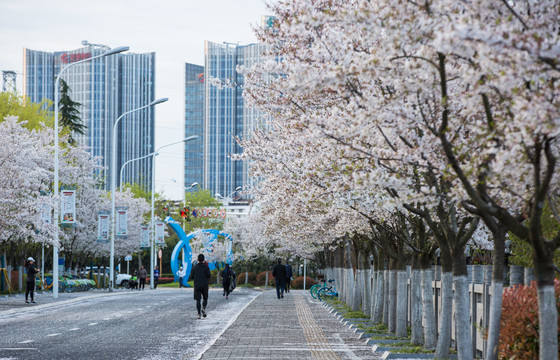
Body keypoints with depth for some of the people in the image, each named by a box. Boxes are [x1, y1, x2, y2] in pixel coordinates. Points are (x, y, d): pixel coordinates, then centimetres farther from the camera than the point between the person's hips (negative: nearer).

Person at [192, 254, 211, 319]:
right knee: (205, 299, 12)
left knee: (198, 300, 2)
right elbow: (208, 275, -10)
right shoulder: (206, 267, -3)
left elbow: (192, 277, 5)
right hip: (204, 285, -1)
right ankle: (203, 308, -16)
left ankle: (199, 314, -6)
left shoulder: (194, 267, 4)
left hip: (197, 286, 1)